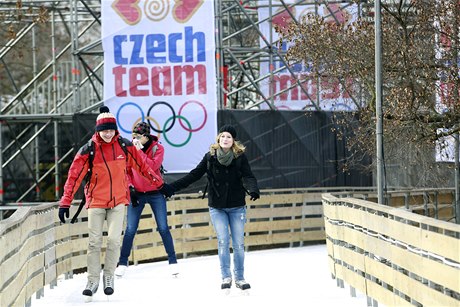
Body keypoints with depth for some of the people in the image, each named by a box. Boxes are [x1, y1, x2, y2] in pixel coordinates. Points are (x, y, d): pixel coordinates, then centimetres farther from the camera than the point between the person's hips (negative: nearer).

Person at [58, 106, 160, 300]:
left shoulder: (125, 146, -2)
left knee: (114, 240, -9)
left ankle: (109, 276, 6)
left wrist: (157, 182, 16)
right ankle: (93, 280, 9)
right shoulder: (88, 151, -8)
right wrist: (65, 202, -12)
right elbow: (74, 176, -8)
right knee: (94, 242, 0)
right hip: (96, 202, 0)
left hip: (118, 201, 1)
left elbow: (142, 165, 10)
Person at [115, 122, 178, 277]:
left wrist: (139, 151, -21)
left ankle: (172, 261, 7)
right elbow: (126, 171, 6)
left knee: (163, 228, -2)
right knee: (130, 229, -3)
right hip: (136, 194, 1)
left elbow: (152, 166, -19)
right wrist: (130, 187, -5)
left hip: (155, 193, -1)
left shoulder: (157, 148, -4)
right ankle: (122, 263, 4)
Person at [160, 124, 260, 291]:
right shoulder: (210, 157, -3)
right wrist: (171, 188, -3)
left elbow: (248, 177, -15)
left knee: (238, 243, 2)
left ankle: (239, 278, 14)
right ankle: (226, 277, 4)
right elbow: (194, 175, 0)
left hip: (237, 207, 0)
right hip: (217, 207, 0)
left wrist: (253, 190, -37)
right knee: (223, 241, -6)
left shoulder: (240, 157, -6)